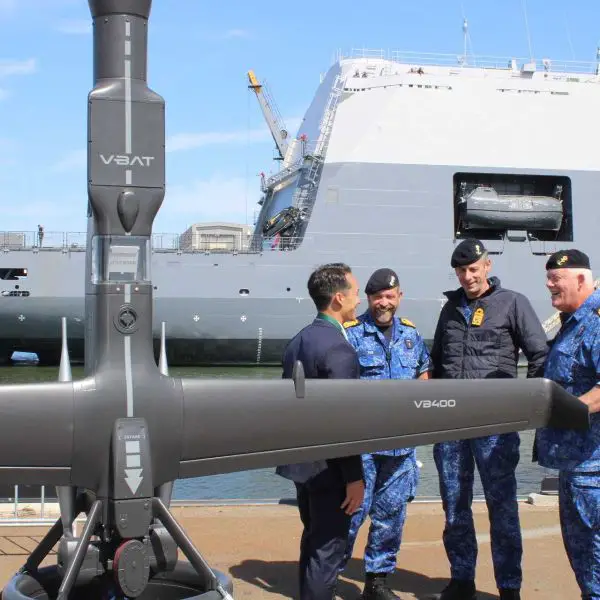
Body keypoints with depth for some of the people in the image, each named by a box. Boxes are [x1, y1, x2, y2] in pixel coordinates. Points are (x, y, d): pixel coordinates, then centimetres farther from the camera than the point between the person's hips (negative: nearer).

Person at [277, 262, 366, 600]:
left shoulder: (298, 342, 8)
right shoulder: (339, 348, -20)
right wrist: (355, 477, -18)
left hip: (302, 460, 9)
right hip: (328, 466, -9)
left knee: (314, 541, 20)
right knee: (328, 547, 1)